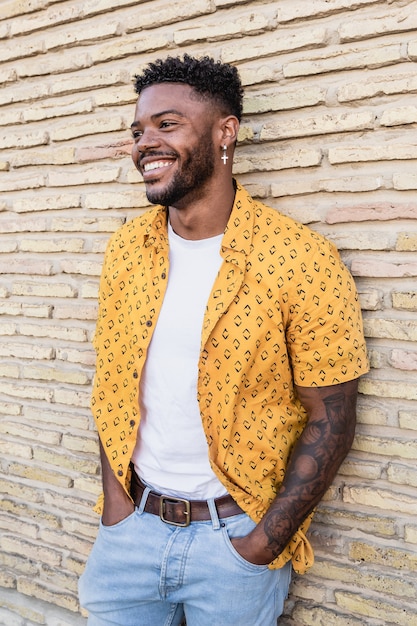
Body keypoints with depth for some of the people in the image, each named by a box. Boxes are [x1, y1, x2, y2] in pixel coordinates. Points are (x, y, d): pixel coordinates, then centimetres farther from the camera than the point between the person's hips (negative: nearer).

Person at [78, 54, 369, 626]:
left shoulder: (302, 259, -16)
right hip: (131, 523, 4)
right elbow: (112, 381, 6)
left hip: (235, 535, -4)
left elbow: (331, 419, -12)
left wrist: (264, 543, -14)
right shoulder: (126, 250, -1)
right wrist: (115, 497, -2)